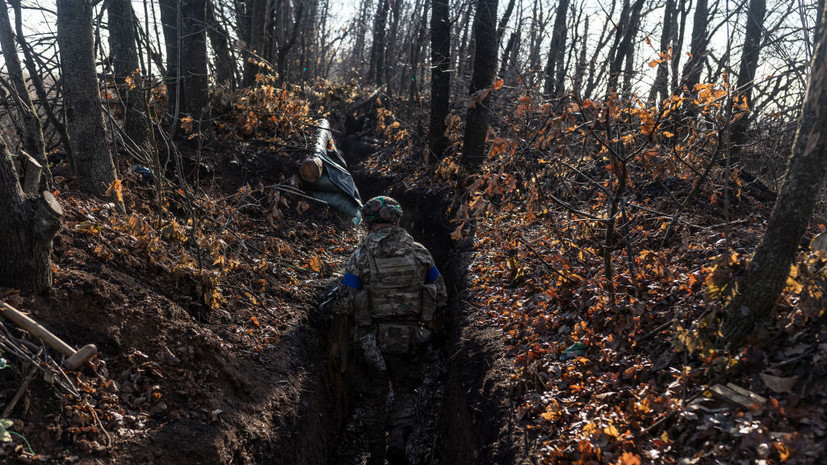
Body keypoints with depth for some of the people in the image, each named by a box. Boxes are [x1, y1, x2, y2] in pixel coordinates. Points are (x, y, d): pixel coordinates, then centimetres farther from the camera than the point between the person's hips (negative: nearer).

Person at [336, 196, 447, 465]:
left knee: (373, 398, 16)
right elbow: (440, 297, 3)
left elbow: (346, 304, -9)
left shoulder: (360, 256, -8)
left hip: (371, 340, -1)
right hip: (410, 339, 1)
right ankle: (398, 439, -3)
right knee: (405, 392, 19)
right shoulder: (419, 253, -1)